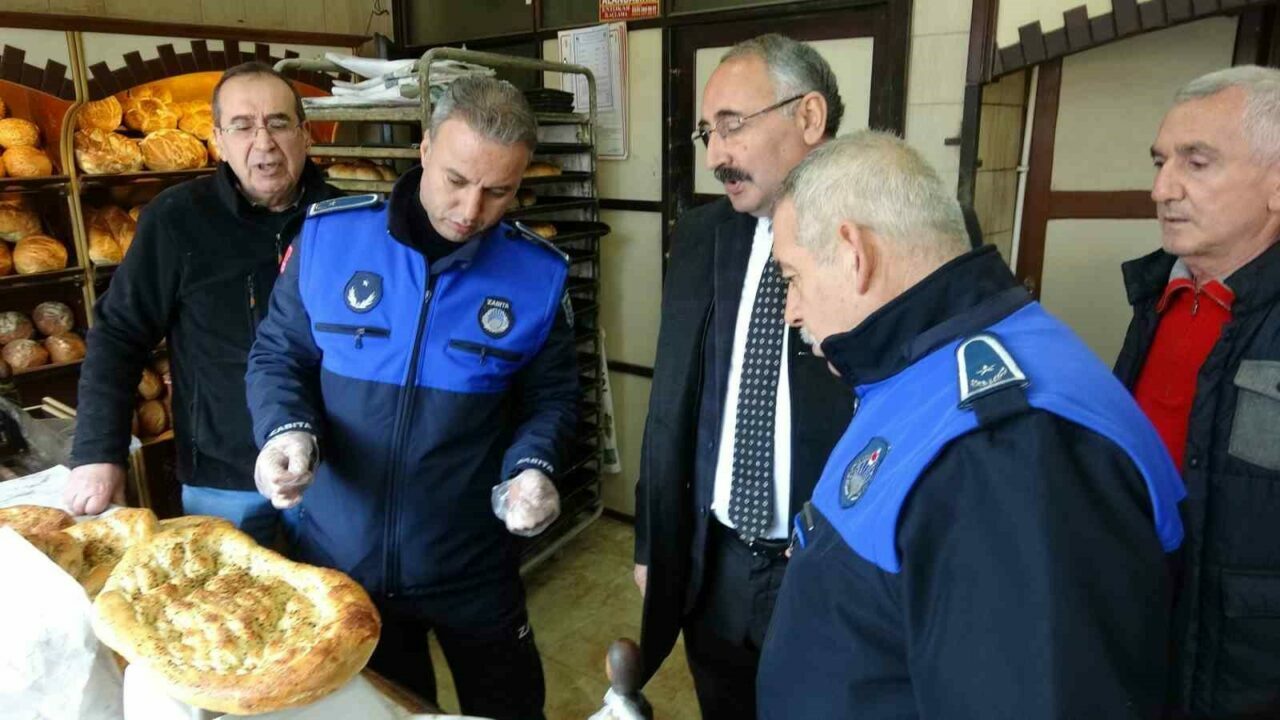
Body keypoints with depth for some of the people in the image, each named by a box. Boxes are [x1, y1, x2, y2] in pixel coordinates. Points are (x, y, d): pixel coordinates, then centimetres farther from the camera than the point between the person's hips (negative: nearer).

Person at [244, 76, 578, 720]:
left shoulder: (538, 274, -9)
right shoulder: (328, 235, -10)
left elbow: (551, 394, 2)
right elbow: (278, 356, 1)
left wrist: (532, 467, -17)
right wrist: (288, 430, -18)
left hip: (473, 568, 0)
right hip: (335, 558, 1)